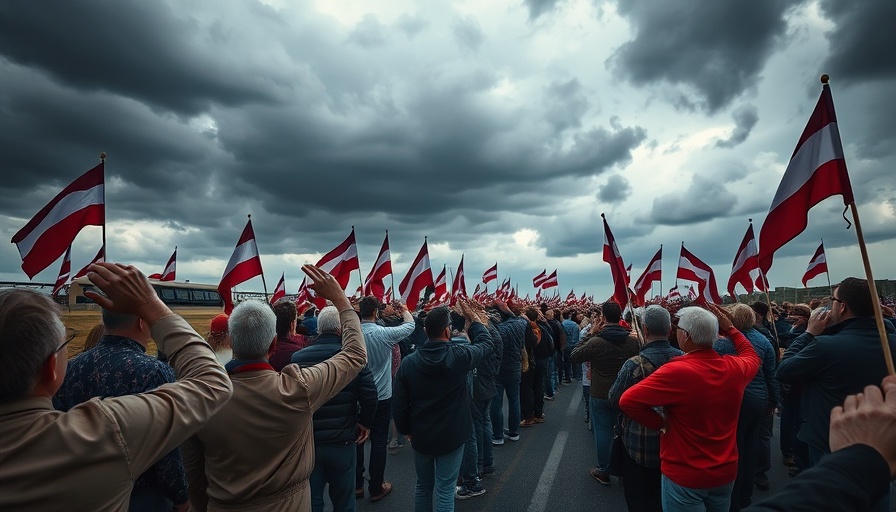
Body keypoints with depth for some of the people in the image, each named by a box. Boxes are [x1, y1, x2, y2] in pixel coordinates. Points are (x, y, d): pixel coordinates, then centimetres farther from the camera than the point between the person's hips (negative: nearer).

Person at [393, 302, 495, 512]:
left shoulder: (408, 362, -12)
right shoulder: (459, 355, -20)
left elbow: (400, 404, -5)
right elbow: (486, 343, 1)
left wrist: (406, 430, 11)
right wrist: (473, 317, 12)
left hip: (420, 435, 3)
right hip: (451, 436, -2)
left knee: (423, 485, 22)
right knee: (445, 490, 10)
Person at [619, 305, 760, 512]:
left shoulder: (677, 371, -28)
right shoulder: (735, 367, -10)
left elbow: (627, 401, -31)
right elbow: (752, 356, 17)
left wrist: (659, 423, -16)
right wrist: (730, 329, 16)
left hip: (685, 476, -6)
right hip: (726, 472, 6)